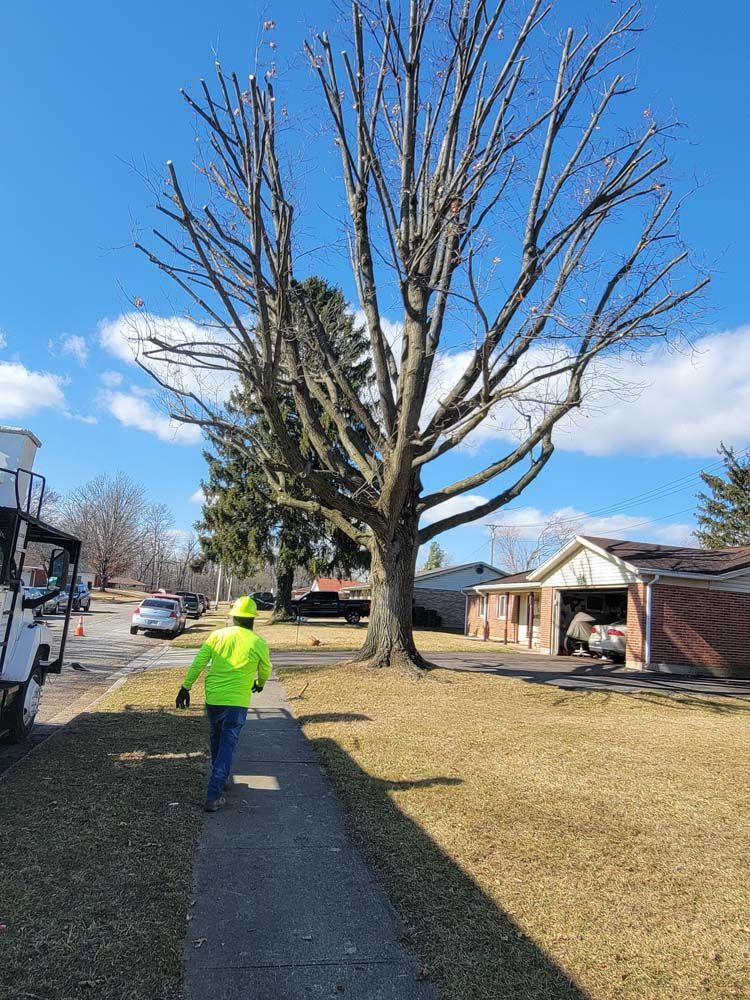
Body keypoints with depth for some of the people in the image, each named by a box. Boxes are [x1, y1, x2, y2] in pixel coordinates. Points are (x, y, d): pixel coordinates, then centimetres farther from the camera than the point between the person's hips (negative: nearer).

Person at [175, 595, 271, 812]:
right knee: (227, 746, 3)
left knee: (216, 741, 23)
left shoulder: (217, 635, 0)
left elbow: (198, 663, -3)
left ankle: (220, 780, 40)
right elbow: (265, 670, 11)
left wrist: (186, 687, 4)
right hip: (237, 702, -3)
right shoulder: (258, 643, -4)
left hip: (213, 699, 3)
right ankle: (214, 796, -1)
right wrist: (260, 683, 32)